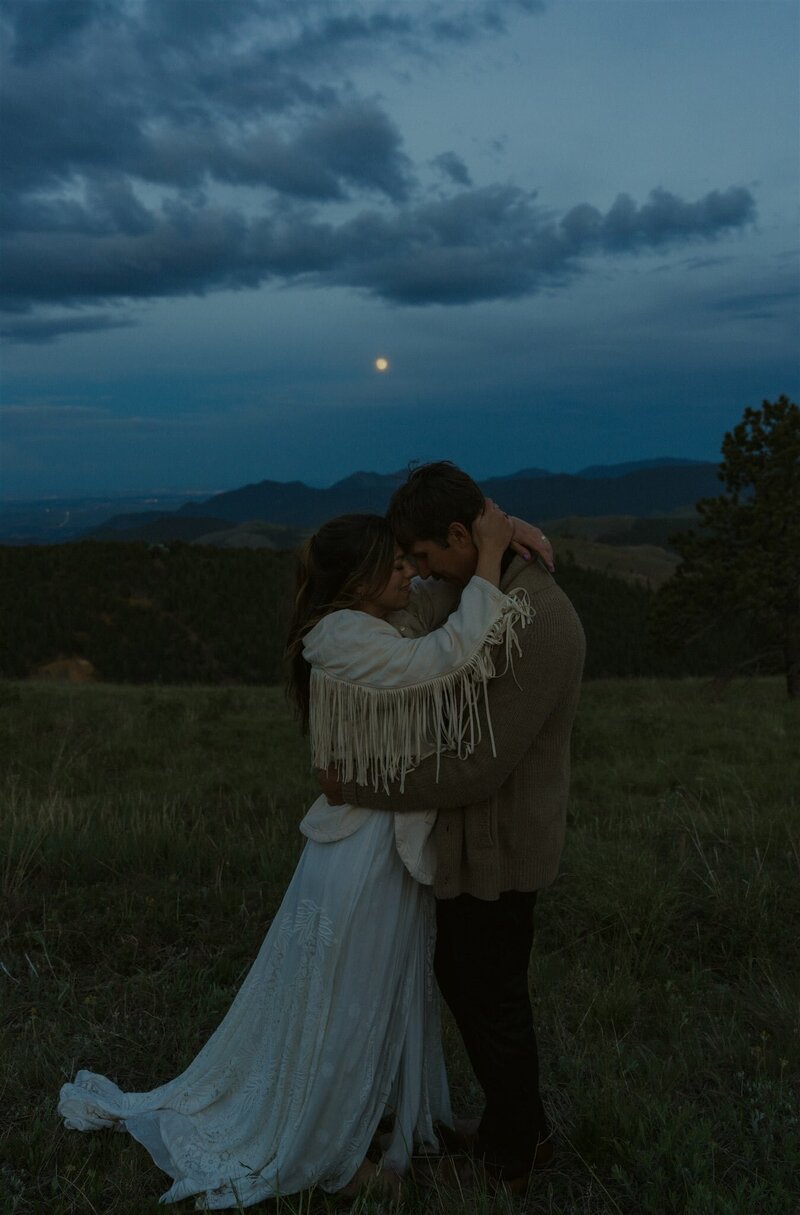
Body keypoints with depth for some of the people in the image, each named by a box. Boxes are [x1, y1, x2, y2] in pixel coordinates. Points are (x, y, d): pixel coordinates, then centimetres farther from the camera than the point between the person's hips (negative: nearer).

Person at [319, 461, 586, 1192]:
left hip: (494, 851, -9)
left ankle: (511, 1157, 35)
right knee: (462, 980, 23)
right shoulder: (497, 599, 3)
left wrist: (356, 787, -19)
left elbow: (477, 770, -29)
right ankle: (516, 1126, 42)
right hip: (479, 841, 9)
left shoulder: (537, 626, -30)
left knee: (492, 1001, 11)